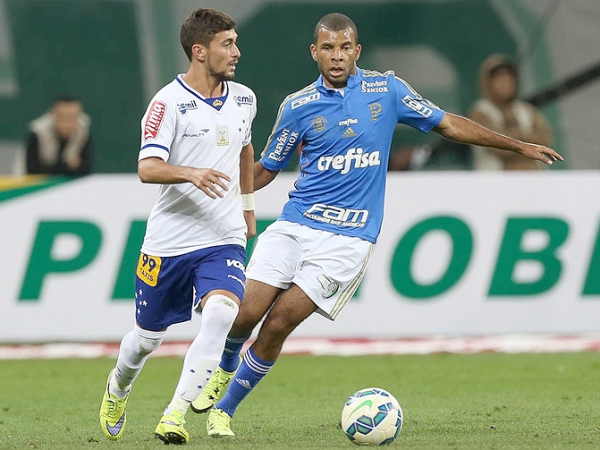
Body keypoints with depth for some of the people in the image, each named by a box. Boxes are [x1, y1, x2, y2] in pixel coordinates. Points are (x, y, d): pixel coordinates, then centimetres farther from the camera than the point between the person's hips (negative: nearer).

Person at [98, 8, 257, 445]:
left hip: (224, 240, 3)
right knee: (148, 335, 12)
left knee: (220, 313, -26)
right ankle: (118, 389, 46)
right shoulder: (168, 103, -10)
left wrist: (248, 205, 33)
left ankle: (175, 416, -24)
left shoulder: (243, 99, 8)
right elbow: (147, 168, -20)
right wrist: (192, 174, -37)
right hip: (169, 241, -3)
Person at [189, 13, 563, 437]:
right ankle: (225, 369, 24)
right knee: (246, 314, -11)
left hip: (347, 239, -1)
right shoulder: (298, 106, 4)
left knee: (278, 323, -13)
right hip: (293, 225, 1)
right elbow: (266, 169, 14)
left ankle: (225, 408, 5)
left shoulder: (386, 90, 2)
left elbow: (449, 124, 12)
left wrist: (519, 145, 11)